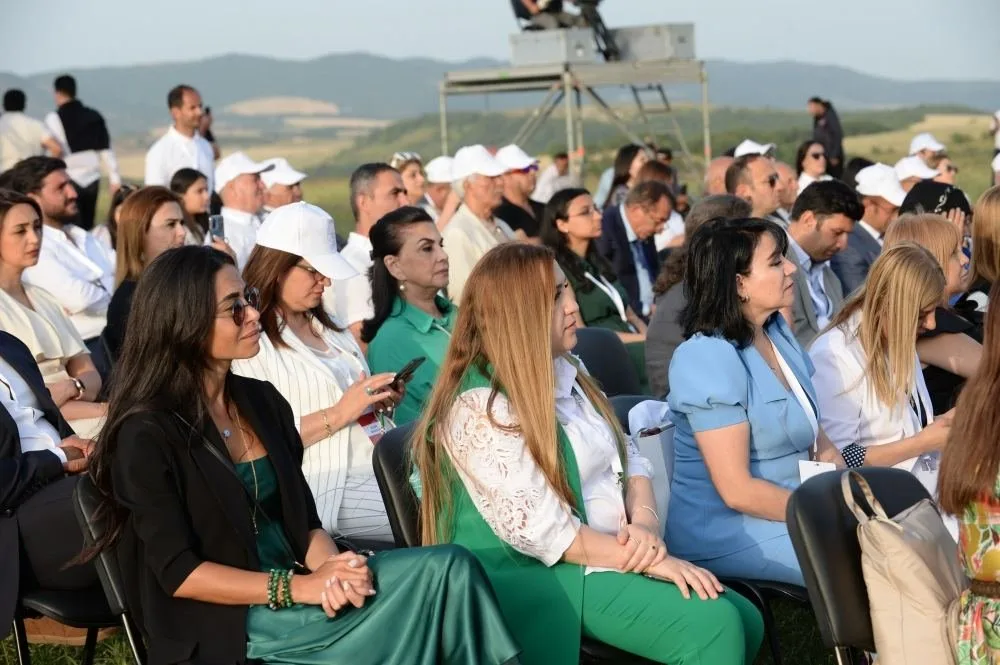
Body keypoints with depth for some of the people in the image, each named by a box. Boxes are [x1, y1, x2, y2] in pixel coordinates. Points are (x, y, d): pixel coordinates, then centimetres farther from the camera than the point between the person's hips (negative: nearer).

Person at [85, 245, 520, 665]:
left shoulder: (262, 400, 11)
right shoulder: (147, 434, -10)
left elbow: (303, 518, 11)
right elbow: (178, 573, -13)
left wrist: (333, 570, -12)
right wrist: (300, 588, -20)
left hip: (294, 586, 7)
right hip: (226, 623, -7)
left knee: (449, 568, -20)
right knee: (446, 575, -22)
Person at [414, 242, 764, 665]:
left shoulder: (565, 372, 9)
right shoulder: (481, 408, -20)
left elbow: (628, 455, 11)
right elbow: (541, 532, -23)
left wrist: (645, 523, -10)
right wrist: (651, 560, -20)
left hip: (612, 556, 9)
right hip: (540, 579, -9)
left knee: (744, 621, -3)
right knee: (716, 628, -21)